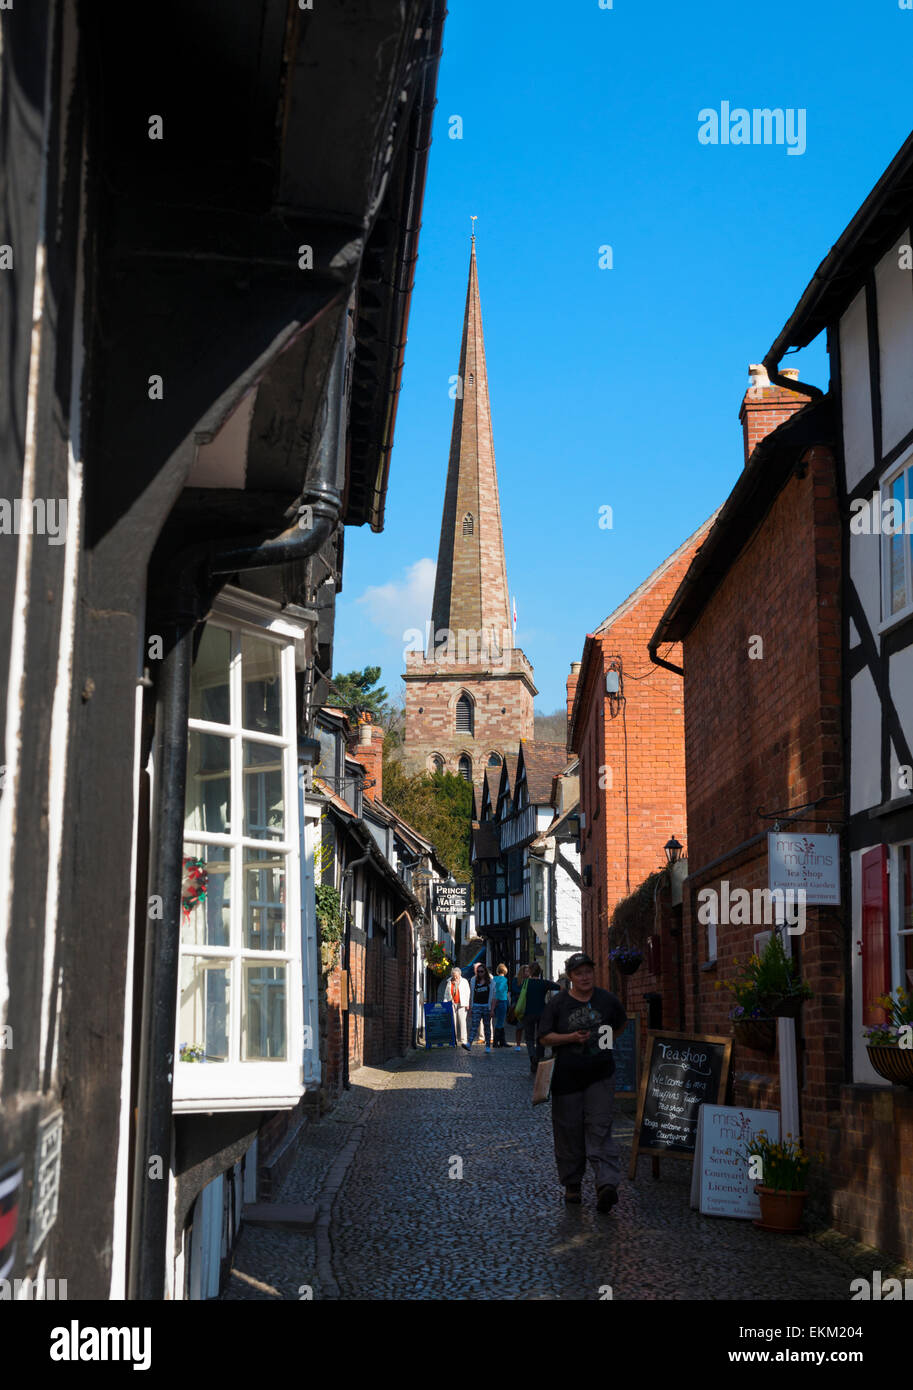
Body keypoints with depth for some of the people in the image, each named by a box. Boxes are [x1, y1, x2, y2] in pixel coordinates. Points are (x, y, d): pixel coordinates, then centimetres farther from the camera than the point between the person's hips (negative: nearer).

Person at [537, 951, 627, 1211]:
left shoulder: (608, 1001, 4)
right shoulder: (557, 1004, -1)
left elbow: (620, 1025, 24)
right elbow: (544, 1037, -2)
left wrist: (605, 1043, 12)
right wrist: (571, 1038, -16)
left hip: (600, 1075, 0)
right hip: (567, 1077, 0)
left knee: (599, 1128, -11)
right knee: (569, 1131, 4)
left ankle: (607, 1184, -21)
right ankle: (571, 1184, 18)